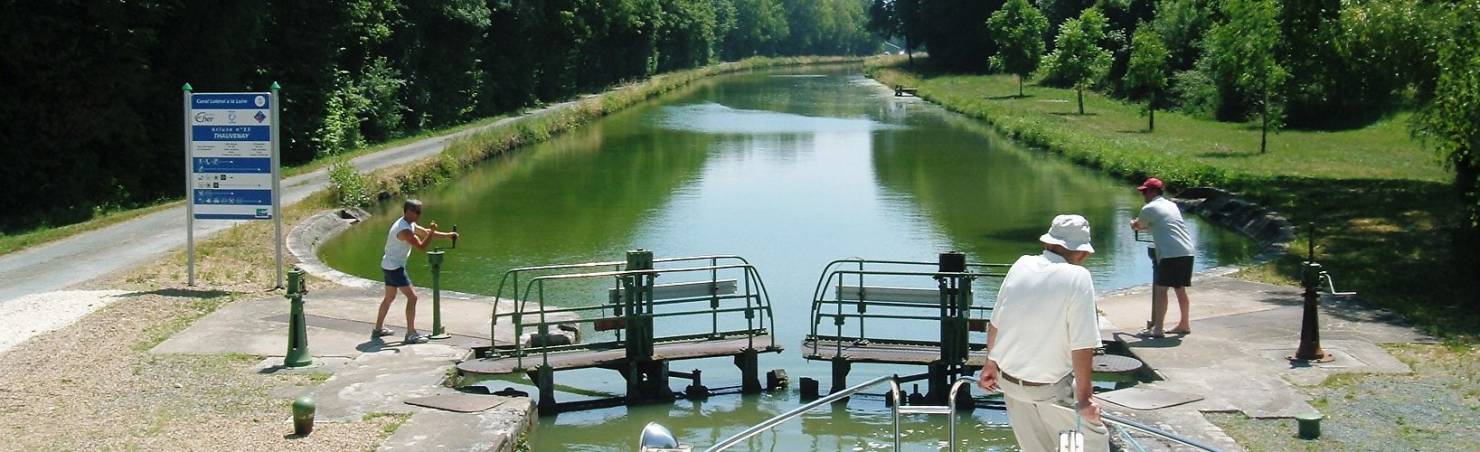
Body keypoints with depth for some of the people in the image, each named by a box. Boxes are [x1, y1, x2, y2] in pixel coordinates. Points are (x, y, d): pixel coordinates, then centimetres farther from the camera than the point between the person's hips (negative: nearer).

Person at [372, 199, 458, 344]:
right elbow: (421, 247, -24)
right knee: (412, 296, -12)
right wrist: (432, 231, -19)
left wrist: (447, 235, 6)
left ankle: (378, 329, 33)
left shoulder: (409, 224, 8)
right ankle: (411, 334, -12)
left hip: (389, 266, 11)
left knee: (389, 297, 22)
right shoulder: (404, 230, -23)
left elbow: (426, 233, 15)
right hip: (394, 267, -11)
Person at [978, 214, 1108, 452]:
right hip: (1051, 388, -6)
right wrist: (1083, 398, -14)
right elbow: (1082, 347, -21)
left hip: (1009, 379, 6)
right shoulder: (1077, 277, -17)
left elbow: (995, 323, 9)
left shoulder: (1021, 266, 0)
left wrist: (991, 364, 23)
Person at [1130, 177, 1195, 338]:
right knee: (1180, 289, 17)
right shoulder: (1172, 205, 20)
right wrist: (1141, 225, 43)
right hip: (1187, 252, 7)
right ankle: (1185, 324, 24)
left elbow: (1137, 226, 16)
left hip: (1170, 254, -7)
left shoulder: (1148, 209, -1)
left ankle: (1157, 329, -7)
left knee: (1160, 289, -4)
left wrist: (1133, 224, 39)